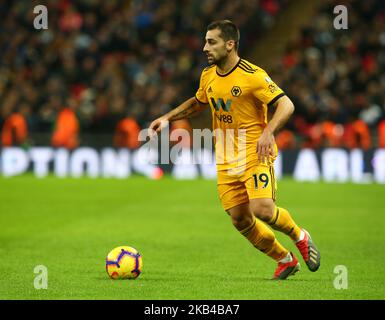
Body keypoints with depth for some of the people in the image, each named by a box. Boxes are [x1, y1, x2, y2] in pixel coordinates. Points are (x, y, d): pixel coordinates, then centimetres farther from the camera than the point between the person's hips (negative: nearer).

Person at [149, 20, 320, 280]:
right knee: (241, 221, 3)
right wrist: (167, 118, 16)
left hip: (255, 153, -7)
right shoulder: (208, 76, 7)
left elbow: (286, 105, -17)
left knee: (262, 209, -23)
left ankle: (301, 237, 7)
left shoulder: (252, 75, -15)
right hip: (226, 161, 7)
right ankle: (286, 260, 22)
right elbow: (198, 103, 27)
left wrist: (268, 132, -32)